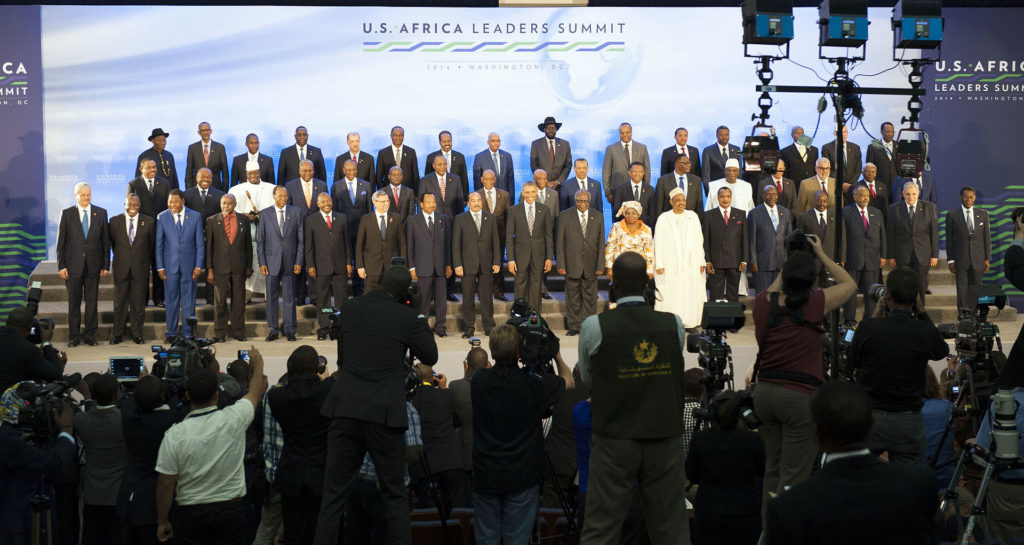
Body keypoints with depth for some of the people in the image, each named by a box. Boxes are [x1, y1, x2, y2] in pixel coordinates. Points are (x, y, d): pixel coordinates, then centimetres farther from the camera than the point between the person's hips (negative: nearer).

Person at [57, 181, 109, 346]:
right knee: (74, 302, 5)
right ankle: (74, 336, 13)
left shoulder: (101, 213, 5)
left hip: (93, 265, 1)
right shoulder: (66, 214, 1)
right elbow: (60, 242, 1)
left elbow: (106, 240, 5)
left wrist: (106, 264, 1)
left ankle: (90, 334, 14)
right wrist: (61, 266, -4)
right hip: (73, 265, -1)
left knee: (92, 301, 6)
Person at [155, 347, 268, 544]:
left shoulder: (175, 434, -12)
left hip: (190, 513, -1)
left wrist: (162, 522, 6)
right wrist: (258, 363, 30)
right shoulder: (233, 419, -11)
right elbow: (255, 392, 11)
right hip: (230, 510, 1)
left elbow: (165, 485, -8)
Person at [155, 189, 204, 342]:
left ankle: (187, 333, 12)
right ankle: (171, 333, 14)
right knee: (172, 300, 5)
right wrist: (160, 267, -1)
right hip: (170, 265, 0)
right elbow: (159, 244, 4)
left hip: (189, 266, 0)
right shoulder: (162, 217, 2)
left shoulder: (195, 216, 1)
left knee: (188, 300, 3)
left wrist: (199, 266, -3)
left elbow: (200, 243, 3)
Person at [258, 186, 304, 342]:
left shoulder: (296, 213, 5)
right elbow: (260, 241, 4)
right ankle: (273, 330, 11)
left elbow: (301, 240, 5)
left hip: (290, 262, 0)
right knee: (271, 297, 4)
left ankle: (289, 330, 9)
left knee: (289, 297, 2)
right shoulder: (264, 214, 5)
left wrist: (299, 262, -2)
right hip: (272, 262, 0)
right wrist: (262, 263, -3)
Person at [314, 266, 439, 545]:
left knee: (334, 493, 6)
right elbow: (430, 357, 9)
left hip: (345, 409, 2)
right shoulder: (406, 317, -4)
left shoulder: (348, 308, 5)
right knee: (395, 495, 10)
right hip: (384, 414, -2)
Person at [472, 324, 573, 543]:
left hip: (485, 475, 3)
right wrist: (555, 353, 21)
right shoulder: (533, 382, -13)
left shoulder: (478, 379, -4)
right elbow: (568, 381, 8)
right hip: (522, 476, -3)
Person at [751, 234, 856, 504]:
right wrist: (821, 255, 14)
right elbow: (848, 283, 9)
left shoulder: (762, 303, 0)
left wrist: (789, 265, 26)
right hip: (800, 395, -5)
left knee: (771, 472, 15)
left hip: (764, 392, 5)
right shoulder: (814, 304, -10)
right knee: (793, 480, -2)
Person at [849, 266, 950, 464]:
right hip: (909, 422, 1)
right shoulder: (926, 332, -10)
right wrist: (922, 313, 14)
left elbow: (853, 362, 8)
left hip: (869, 418, -1)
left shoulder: (868, 327, -12)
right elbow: (943, 351, 15)